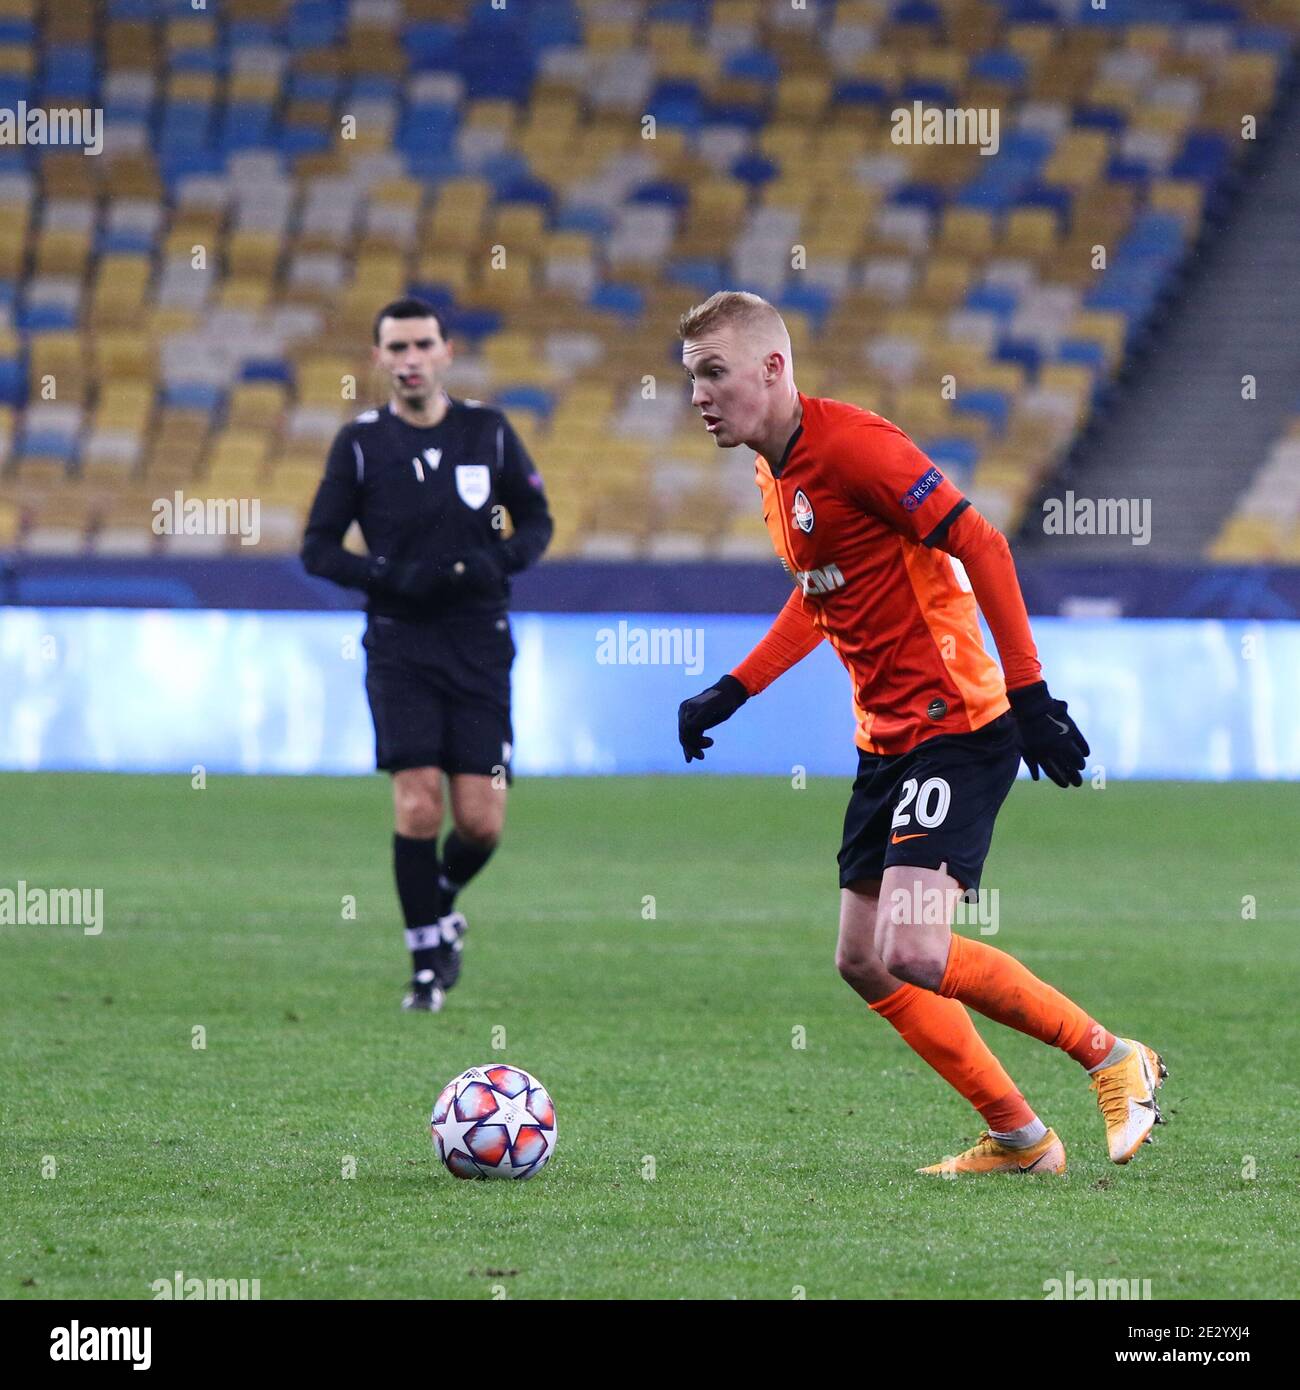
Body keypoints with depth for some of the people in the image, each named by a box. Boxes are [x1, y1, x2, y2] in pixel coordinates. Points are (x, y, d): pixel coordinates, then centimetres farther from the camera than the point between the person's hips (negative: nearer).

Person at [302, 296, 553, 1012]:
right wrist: (394, 578, -14)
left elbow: (536, 520, 14)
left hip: (479, 647, 1)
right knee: (417, 804, -14)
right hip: (400, 646, -1)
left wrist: (498, 562, -8)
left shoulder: (488, 431, 4)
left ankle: (440, 907, 27)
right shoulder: (359, 442, 0)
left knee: (481, 823, -5)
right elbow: (317, 548, 3)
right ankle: (428, 961, 0)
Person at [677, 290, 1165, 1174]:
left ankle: (1113, 1059, -2)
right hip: (886, 737, 10)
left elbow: (980, 546, -19)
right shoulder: (775, 473, 12)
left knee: (910, 954, -19)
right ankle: (1018, 1137, 18)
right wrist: (730, 694, 22)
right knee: (865, 961, 8)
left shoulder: (851, 443, -17)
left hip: (957, 726, -10)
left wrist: (1027, 693, -21)